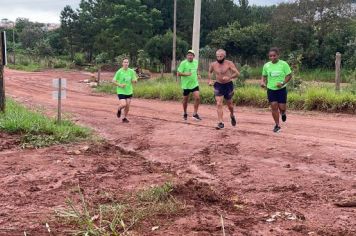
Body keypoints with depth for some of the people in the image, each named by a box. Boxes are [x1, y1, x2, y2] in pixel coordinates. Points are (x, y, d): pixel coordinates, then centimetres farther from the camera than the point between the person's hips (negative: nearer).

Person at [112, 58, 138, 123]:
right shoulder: (119, 72, -8)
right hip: (121, 91, -4)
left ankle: (124, 118, 24)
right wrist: (120, 85, -17)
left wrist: (134, 80, -17)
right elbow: (113, 81, -4)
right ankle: (119, 109, 18)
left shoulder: (131, 71, 1)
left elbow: (134, 80, 7)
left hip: (129, 91, 4)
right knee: (123, 104, -17)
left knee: (127, 106, 4)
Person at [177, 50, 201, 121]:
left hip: (195, 84, 3)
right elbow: (178, 73, -13)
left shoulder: (196, 62, 5)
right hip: (186, 85, -3)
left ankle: (195, 114, 2)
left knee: (197, 98, -10)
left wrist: (197, 74, 7)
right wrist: (185, 74, -27)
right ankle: (185, 114, 30)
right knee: (185, 100, 9)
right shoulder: (183, 63, -11)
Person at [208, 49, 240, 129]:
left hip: (228, 85, -1)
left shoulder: (229, 63, -12)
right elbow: (210, 72, 17)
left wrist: (229, 77, -31)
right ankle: (220, 123, -11)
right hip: (218, 85, 1)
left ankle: (232, 115, 45)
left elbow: (237, 73, -16)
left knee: (229, 104, 14)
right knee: (219, 104, -12)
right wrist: (210, 80, 1)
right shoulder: (213, 64, -4)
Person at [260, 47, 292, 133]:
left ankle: (283, 113, 36)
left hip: (281, 89, -2)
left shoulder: (283, 64, -8)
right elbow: (264, 76, 13)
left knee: (282, 107, -3)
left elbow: (289, 75, -4)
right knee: (274, 107, -2)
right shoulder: (266, 65, 1)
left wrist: (283, 83, -19)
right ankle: (277, 125, 12)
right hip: (271, 89, 2)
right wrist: (262, 82, -9)